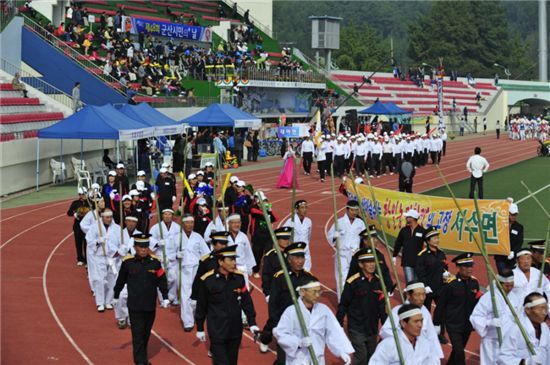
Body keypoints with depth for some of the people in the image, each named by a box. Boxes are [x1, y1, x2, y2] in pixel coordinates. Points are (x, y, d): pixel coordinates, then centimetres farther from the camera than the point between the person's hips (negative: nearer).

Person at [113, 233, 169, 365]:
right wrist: (116, 296, 16)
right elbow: (121, 280, 6)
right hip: (134, 306, -2)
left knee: (146, 334, 15)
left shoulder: (155, 262, -4)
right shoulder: (127, 262, -7)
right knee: (138, 334, -6)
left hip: (150, 305, 2)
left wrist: (165, 297, -2)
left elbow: (162, 280, 3)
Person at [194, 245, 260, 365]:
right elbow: (201, 306, -4)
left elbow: (247, 301, 3)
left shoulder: (239, 277, -4)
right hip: (217, 331, -4)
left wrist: (252, 323, -1)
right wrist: (200, 329, 2)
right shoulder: (207, 280, -13)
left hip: (235, 330, 4)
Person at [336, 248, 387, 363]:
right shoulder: (353, 282, -14)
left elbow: (381, 305, 11)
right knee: (360, 358, -9)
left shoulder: (378, 281, 2)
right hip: (357, 329, -5)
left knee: (371, 358, 13)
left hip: (373, 328, 6)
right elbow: (343, 305, -8)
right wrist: (338, 326, -6)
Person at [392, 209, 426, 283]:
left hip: (419, 261, -1)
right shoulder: (404, 230, 6)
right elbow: (398, 244, 12)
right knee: (409, 282, -7)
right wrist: (394, 256, 12)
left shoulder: (422, 231, -4)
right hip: (407, 261, 1)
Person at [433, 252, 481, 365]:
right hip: (454, 325, -6)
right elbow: (441, 305, -10)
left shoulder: (474, 282, -2)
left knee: (458, 351, 21)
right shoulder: (451, 284, -17)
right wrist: (436, 324, -7)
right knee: (459, 354, -12)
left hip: (468, 325, 6)